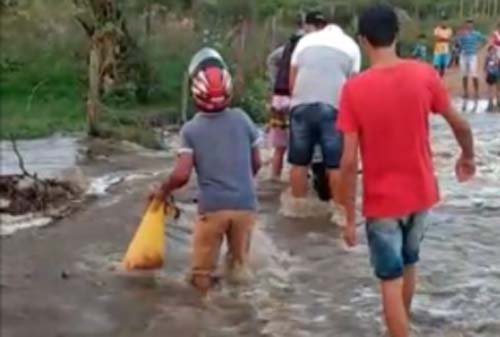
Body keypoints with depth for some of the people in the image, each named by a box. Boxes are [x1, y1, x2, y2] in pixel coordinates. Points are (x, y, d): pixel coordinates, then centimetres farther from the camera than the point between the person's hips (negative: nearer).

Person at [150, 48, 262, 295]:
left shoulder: (191, 129, -6)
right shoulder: (242, 119, 0)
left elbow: (182, 175, -13)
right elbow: (256, 163, 8)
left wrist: (163, 191, 7)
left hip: (212, 207, -2)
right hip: (245, 204, 2)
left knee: (203, 271, 14)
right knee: (239, 261, 21)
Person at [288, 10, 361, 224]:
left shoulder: (305, 41, 15)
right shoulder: (350, 46, 13)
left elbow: (291, 81, 13)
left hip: (302, 106, 2)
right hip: (333, 107, -2)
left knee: (299, 162, 10)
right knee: (336, 164, 4)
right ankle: (340, 210, 8)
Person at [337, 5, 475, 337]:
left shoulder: (354, 89, -18)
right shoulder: (425, 74, -10)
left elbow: (349, 161, -18)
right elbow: (461, 125, -1)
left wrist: (350, 218, -9)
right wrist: (468, 157, 21)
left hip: (382, 201, -4)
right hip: (421, 193, 4)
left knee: (391, 280, 9)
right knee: (409, 264, 26)